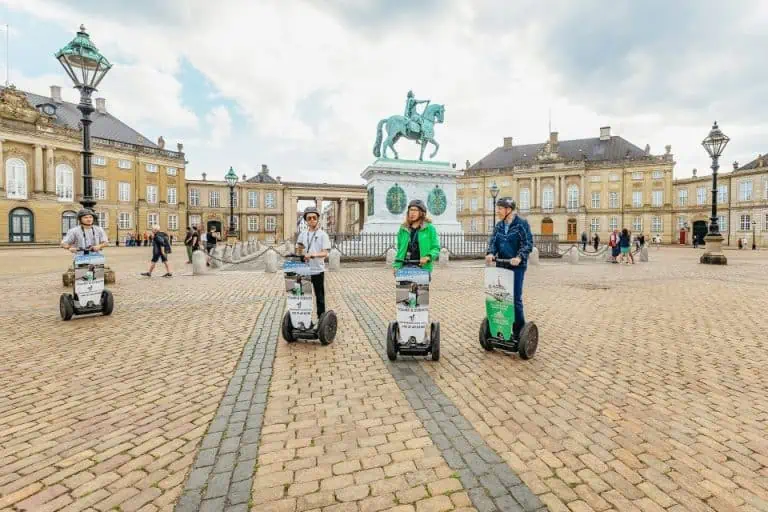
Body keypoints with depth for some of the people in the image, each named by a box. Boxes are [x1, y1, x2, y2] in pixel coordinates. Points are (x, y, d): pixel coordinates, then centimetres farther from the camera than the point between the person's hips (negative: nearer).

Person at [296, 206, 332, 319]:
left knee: (320, 296, 8)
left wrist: (313, 255, -31)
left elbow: (325, 253, -14)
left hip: (318, 270, -3)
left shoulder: (322, 234, -4)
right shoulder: (302, 234, 8)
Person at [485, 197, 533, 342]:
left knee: (516, 299, -2)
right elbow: (493, 241, 4)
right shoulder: (498, 226, 12)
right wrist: (490, 253, -17)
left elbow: (528, 243, -12)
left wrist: (519, 257, -27)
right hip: (501, 265, 6)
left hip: (517, 266, -5)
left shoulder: (522, 224, -5)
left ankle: (518, 332, 11)